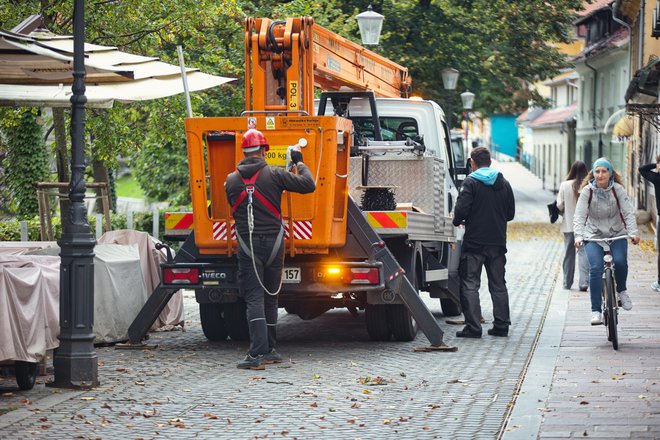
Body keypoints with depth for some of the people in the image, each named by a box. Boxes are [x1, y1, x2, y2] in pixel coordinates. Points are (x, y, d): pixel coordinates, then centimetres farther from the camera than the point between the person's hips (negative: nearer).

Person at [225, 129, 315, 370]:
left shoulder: (231, 180, 2)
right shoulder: (274, 174, -5)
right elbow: (308, 185, -4)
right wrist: (300, 163, 13)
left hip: (248, 246, 0)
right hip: (273, 242, 0)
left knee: (254, 298, -5)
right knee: (270, 297, 14)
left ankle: (258, 354, -19)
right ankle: (269, 350, 23)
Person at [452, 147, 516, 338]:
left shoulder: (470, 182, -9)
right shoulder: (504, 184, 8)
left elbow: (461, 209, -18)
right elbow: (510, 213, 13)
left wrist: (456, 221, 2)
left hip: (474, 242, -5)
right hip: (498, 243, 5)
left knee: (470, 284, -1)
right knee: (498, 284, 14)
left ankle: (473, 327, -6)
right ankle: (501, 325, 14)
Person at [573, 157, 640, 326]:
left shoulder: (617, 189, -5)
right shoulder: (587, 191, -7)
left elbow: (628, 212, -10)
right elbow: (579, 216, -12)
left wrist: (633, 232, -25)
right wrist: (578, 236, -27)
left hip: (617, 234, 1)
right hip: (594, 236, -1)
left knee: (620, 261, -25)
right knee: (595, 269, -18)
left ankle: (622, 290, 6)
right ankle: (596, 311, -13)